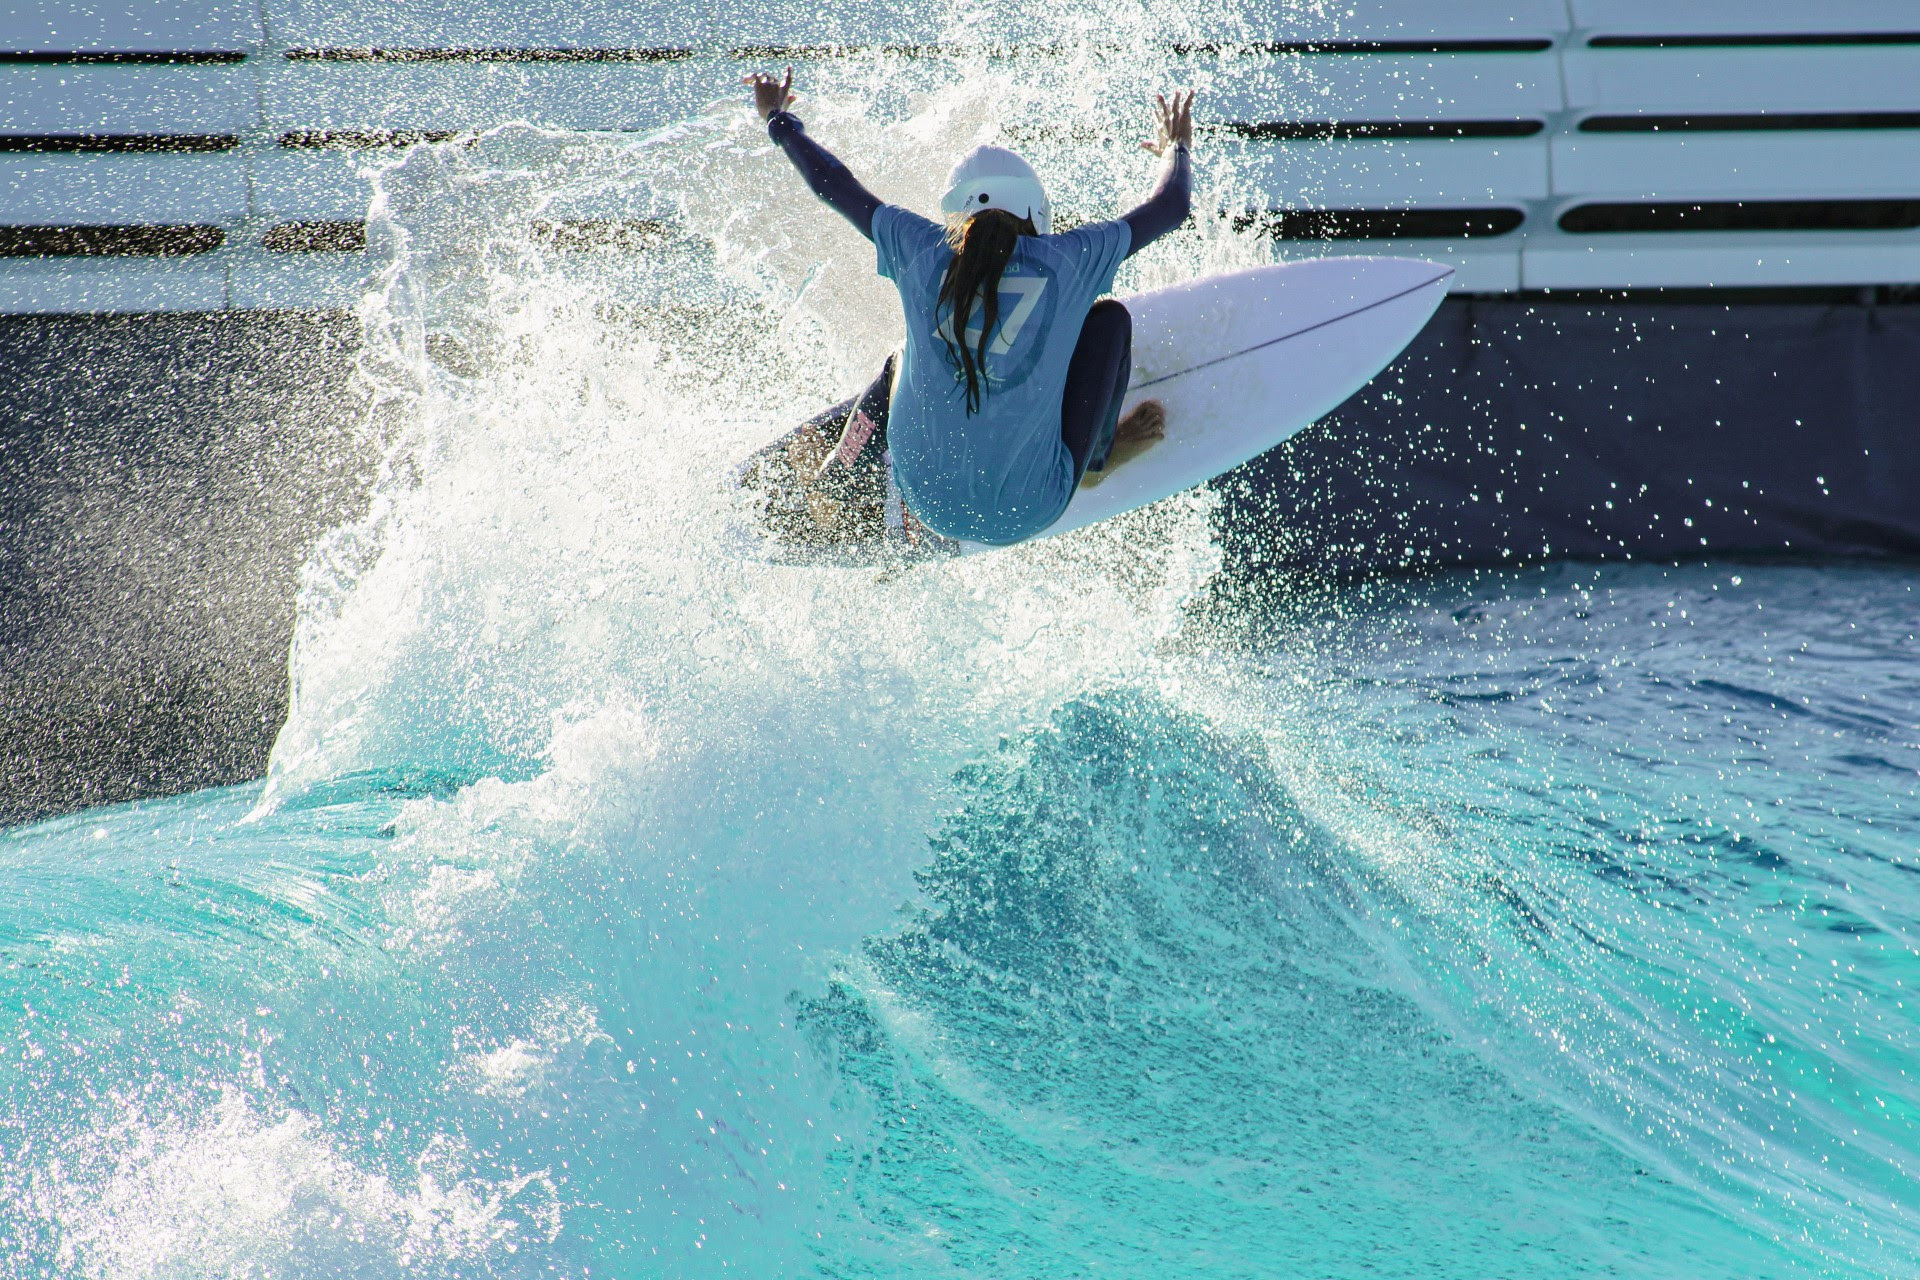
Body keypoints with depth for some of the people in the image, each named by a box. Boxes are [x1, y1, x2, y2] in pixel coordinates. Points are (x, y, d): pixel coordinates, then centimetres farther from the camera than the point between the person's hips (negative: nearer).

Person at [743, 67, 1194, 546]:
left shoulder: (924, 251, -2)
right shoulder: (1068, 260, -5)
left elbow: (833, 183, 14)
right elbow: (1173, 205, 11)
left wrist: (779, 121, 33)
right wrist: (1176, 149, 34)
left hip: (927, 503, 3)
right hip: (1029, 511, -2)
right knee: (1109, 316, 13)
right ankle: (1098, 449, 30)